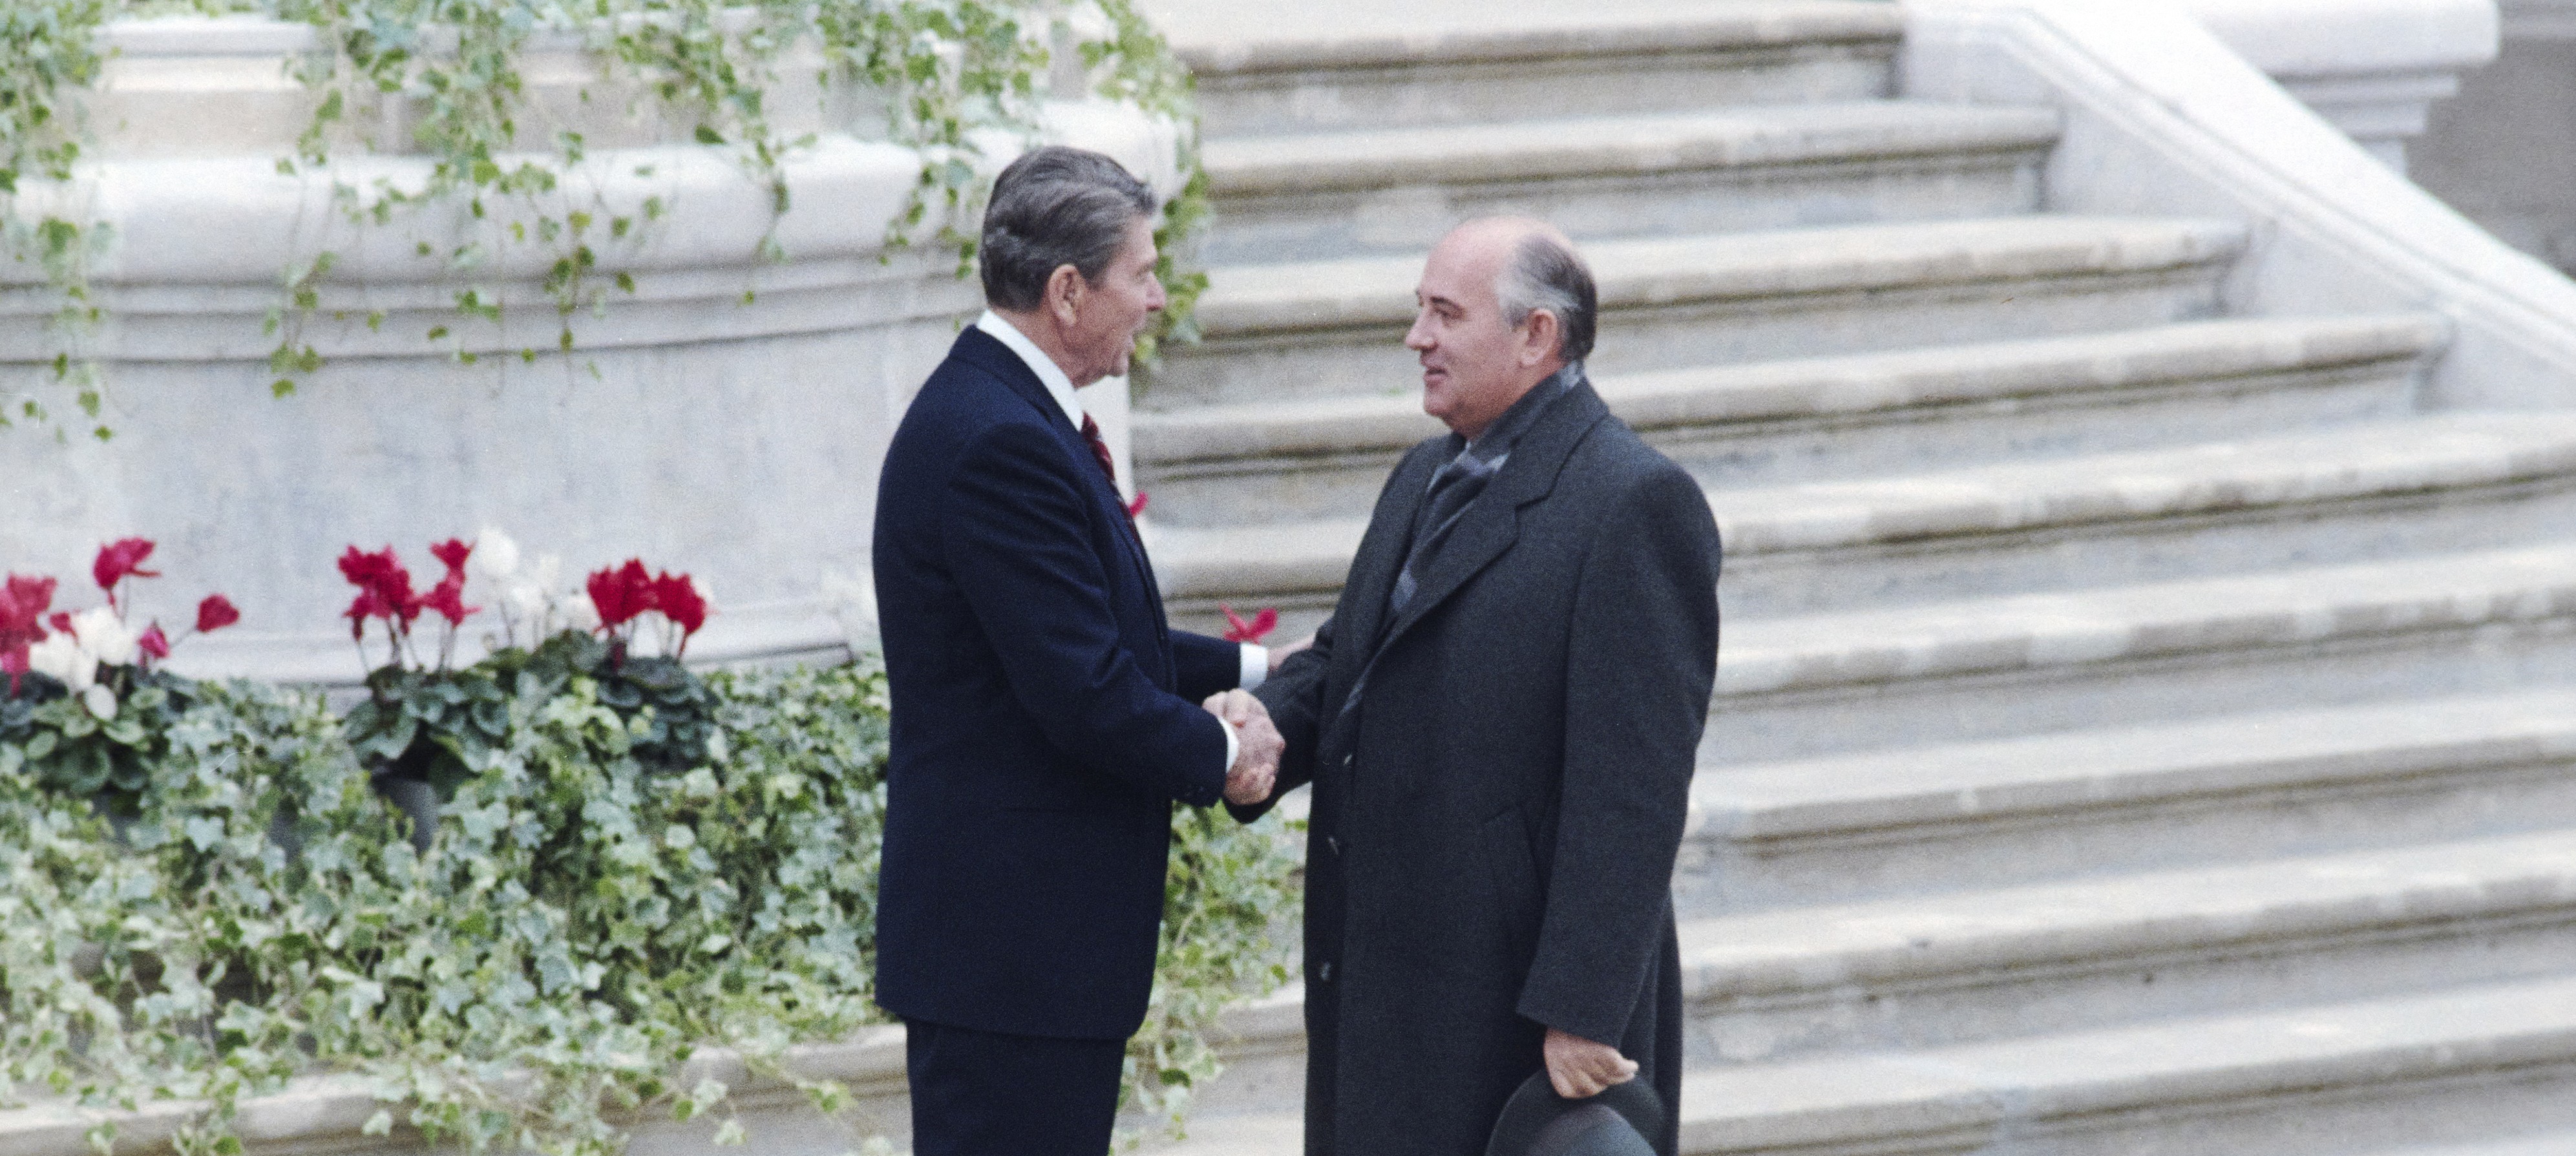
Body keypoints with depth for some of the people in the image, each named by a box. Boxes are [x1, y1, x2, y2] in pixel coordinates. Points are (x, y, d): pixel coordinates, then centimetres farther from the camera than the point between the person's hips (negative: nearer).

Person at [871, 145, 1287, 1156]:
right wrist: (1219, 751, -6)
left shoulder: (994, 413, 13)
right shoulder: (1000, 442, -20)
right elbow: (1085, 699, -23)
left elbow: (1090, 642, 22)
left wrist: (1247, 670, 12)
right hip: (1014, 948, -11)